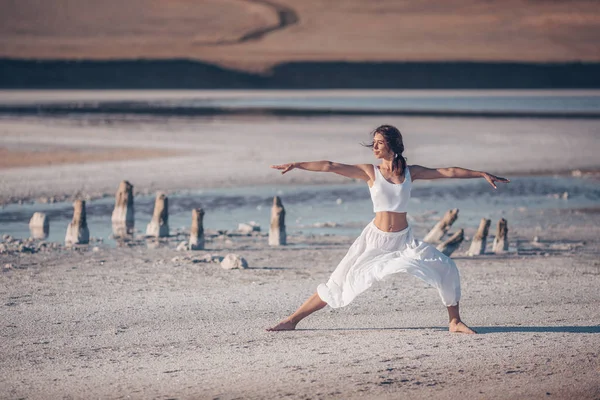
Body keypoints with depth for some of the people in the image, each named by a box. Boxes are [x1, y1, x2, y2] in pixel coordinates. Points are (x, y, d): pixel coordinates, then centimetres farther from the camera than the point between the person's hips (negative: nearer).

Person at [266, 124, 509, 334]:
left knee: (446, 269, -9)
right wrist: (296, 165, -15)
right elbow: (330, 167, -9)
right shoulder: (370, 172, -4)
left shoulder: (411, 172, 1)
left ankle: (454, 322, 7)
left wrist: (482, 174, 0)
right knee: (338, 284, -2)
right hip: (376, 238, -2)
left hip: (404, 240, 2)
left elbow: (449, 172, 2)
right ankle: (292, 320, 6)